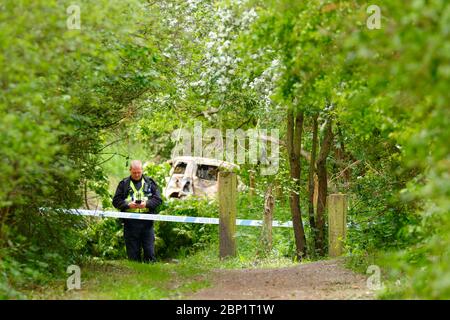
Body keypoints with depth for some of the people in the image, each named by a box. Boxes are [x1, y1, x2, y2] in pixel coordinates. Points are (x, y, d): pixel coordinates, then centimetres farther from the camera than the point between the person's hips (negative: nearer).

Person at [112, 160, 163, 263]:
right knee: (132, 252, 3)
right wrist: (128, 205, -11)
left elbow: (158, 199, 5)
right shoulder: (124, 184, 9)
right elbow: (116, 201, 5)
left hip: (147, 221, 0)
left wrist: (147, 203, -11)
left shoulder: (150, 182, 10)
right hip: (130, 222, 0)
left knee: (149, 250, -1)